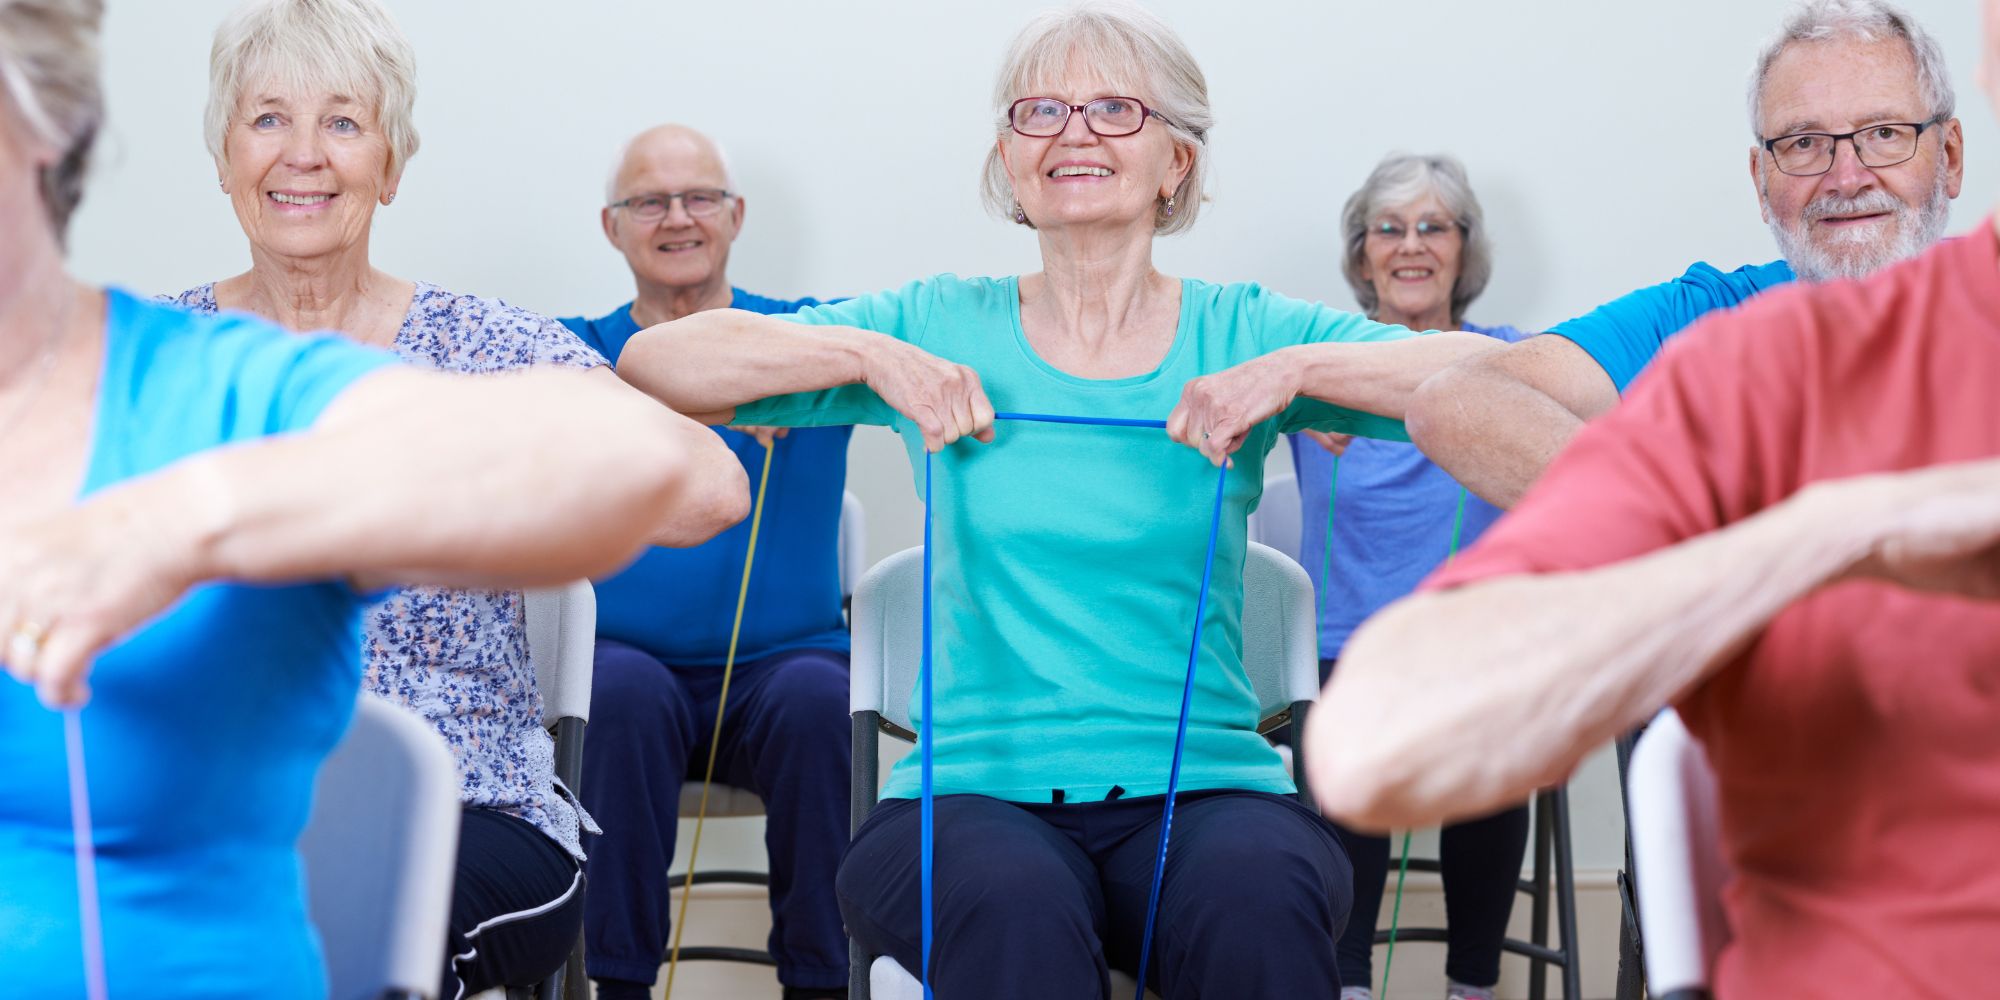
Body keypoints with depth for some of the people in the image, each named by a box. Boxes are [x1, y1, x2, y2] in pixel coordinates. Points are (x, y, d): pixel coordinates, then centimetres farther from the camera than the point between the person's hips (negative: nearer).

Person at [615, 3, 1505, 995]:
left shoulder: (1241, 333, 9)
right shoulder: (940, 326, 10)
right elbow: (655, 362, 4)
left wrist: (1297, 370, -14)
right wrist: (872, 356, -8)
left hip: (1204, 786, 0)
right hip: (973, 791, 0)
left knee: (1259, 902, -33)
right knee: (1014, 909, -34)